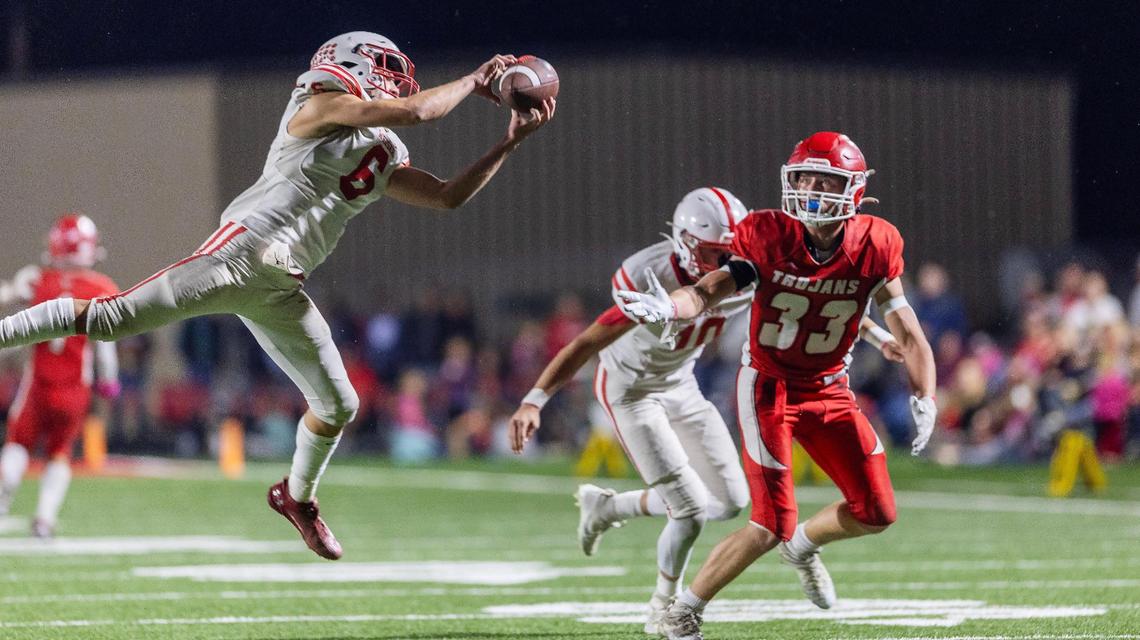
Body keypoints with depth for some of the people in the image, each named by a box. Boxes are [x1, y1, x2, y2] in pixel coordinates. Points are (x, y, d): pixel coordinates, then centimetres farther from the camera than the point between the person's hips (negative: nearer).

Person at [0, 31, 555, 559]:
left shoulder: (384, 158, 19)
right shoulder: (322, 107, -4)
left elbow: (448, 197, 23)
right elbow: (416, 110, -12)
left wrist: (510, 142, 18)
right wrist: (473, 82, 4)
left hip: (279, 289, 8)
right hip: (242, 251, -8)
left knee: (337, 405, 12)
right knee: (109, 318, -18)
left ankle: (297, 496, 38)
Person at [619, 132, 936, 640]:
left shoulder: (875, 245, -11)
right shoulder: (768, 236, -17)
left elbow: (906, 330, -7)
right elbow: (710, 289, -25)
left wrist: (924, 398, -21)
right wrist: (670, 308, -48)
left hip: (830, 389, 4)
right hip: (768, 386, -4)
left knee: (875, 513, 3)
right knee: (771, 527, -12)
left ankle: (802, 546, 35)